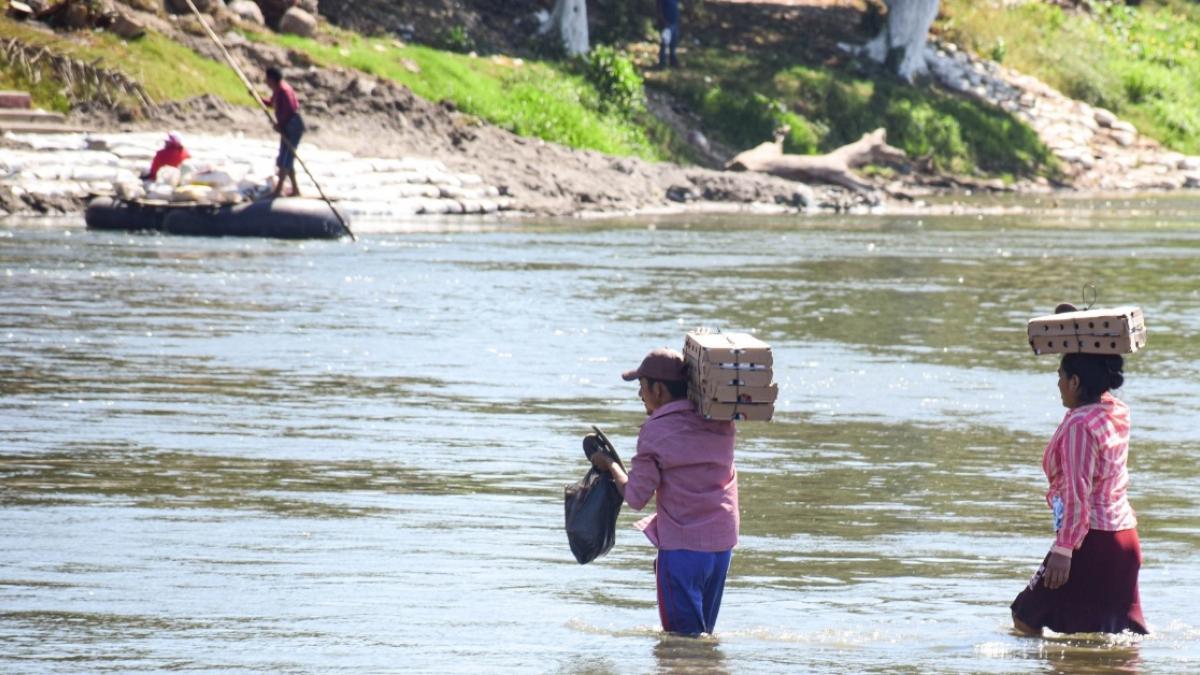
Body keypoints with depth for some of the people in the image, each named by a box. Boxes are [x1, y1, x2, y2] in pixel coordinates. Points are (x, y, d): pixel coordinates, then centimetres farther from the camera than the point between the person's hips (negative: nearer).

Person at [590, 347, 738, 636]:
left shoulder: (656, 431, -12)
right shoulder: (720, 424, 2)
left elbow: (636, 497, -10)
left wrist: (611, 467, 8)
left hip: (681, 547, -6)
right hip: (722, 544, 6)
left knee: (682, 637, -1)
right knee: (703, 635, 15)